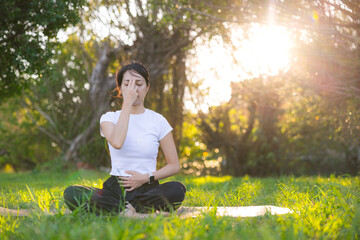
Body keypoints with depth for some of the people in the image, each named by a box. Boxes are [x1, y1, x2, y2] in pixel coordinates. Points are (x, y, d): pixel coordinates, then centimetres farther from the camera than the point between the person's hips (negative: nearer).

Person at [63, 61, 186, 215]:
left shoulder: (157, 120, 6)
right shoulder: (109, 118, 5)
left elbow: (174, 166, 6)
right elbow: (116, 143, -20)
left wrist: (147, 178, -10)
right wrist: (127, 103, -15)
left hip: (147, 189, -1)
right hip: (115, 189, 1)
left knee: (177, 189, -33)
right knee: (71, 193, -26)